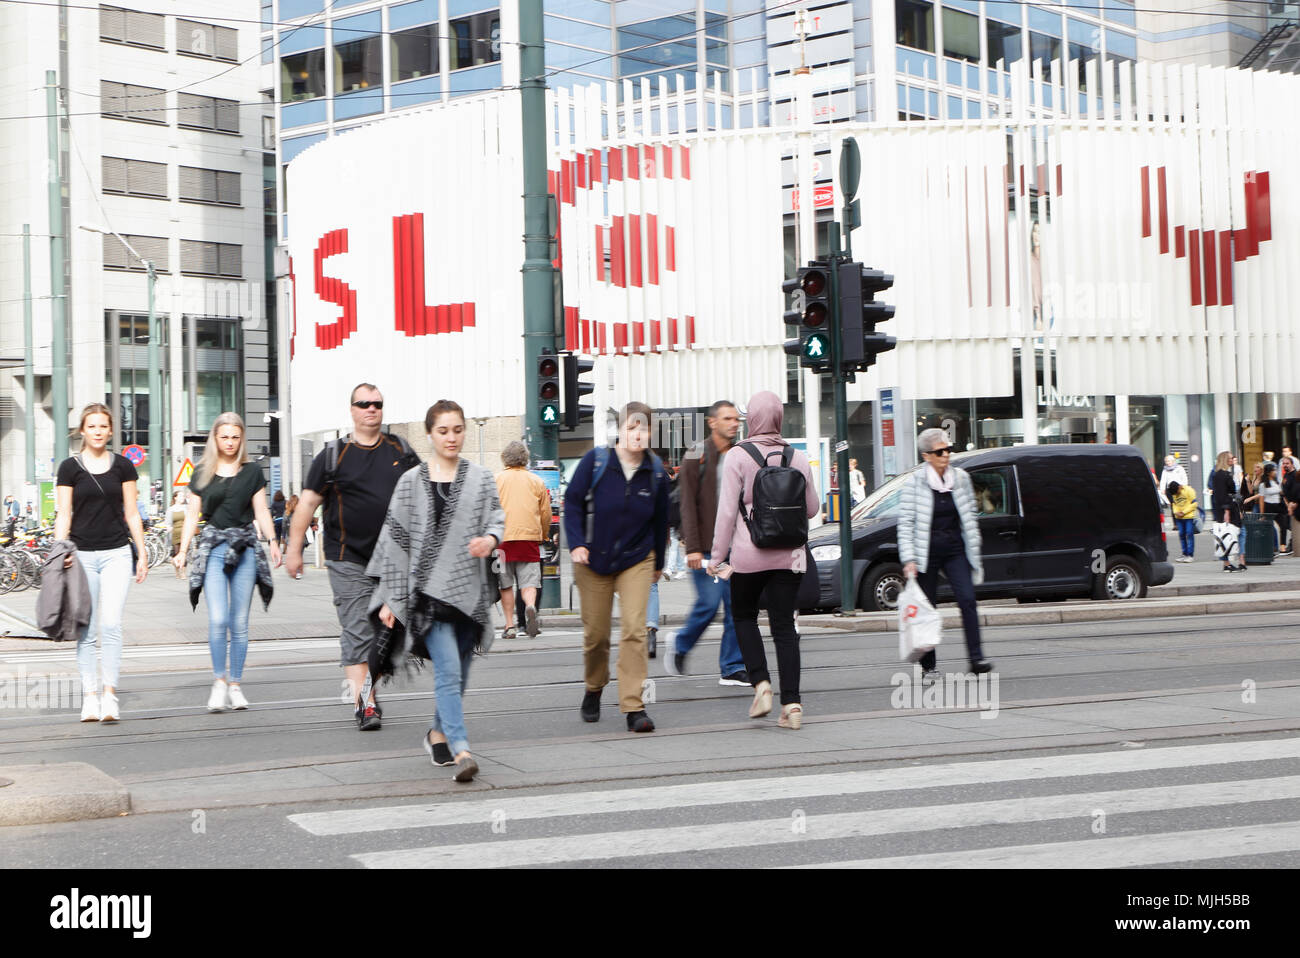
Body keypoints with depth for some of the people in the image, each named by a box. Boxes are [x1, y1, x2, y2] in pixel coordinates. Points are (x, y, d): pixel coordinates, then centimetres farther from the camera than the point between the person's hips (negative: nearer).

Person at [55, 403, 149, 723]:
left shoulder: (123, 466, 7)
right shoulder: (70, 467, 3)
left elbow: (131, 513, 10)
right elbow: (64, 515, 1)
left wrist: (142, 553, 6)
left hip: (116, 553, 0)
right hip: (82, 554, 0)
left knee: (111, 624, -12)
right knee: (86, 630, 3)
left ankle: (110, 695, -11)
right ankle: (90, 697, 9)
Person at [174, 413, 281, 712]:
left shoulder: (252, 472, 9)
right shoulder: (202, 473, 8)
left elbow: (261, 511, 9)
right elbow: (192, 515, 10)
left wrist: (272, 541, -5)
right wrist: (182, 551, 3)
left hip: (245, 547, 1)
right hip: (213, 546, -1)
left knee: (240, 622, 2)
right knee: (217, 619, -13)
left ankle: (235, 684, 11)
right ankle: (219, 680, 0)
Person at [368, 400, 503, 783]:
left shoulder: (481, 479, 10)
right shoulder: (411, 482, 5)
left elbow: (497, 518, 7)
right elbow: (394, 539, 6)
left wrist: (490, 539, -19)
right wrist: (390, 598, 2)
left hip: (469, 590, 3)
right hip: (428, 589, -3)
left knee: (458, 673, 9)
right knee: (448, 669, -15)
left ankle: (438, 732, 32)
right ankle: (461, 750, -19)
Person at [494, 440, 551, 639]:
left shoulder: (496, 480, 4)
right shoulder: (537, 481, 9)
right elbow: (546, 514, 11)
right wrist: (544, 536, 26)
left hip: (503, 537, -1)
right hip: (530, 536, 1)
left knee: (506, 585, 8)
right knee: (529, 581, 1)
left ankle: (510, 626, 7)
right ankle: (530, 607, -28)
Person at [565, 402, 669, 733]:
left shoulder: (656, 472, -2)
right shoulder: (595, 461, -9)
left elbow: (660, 519, 10)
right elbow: (572, 502, -2)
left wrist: (658, 562, 17)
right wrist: (576, 544, -13)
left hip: (636, 560, 1)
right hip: (593, 560, 0)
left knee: (635, 629, -14)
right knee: (595, 633, 7)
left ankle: (633, 706, -11)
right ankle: (593, 691, 34)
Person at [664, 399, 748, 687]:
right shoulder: (697, 456, -4)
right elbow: (688, 506, -8)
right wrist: (692, 547, -15)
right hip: (707, 546, -5)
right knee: (709, 603, -7)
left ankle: (732, 668, 8)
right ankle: (680, 644, 19)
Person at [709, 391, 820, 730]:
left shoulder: (737, 456, -7)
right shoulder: (797, 458, 3)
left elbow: (727, 510, -9)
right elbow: (812, 508, 11)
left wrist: (717, 556, -3)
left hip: (749, 553, -3)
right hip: (789, 555, 3)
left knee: (744, 616, 18)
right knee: (784, 626, 5)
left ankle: (761, 684, 2)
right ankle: (791, 703, -1)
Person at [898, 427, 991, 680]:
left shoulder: (961, 478, 5)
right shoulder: (915, 482, -6)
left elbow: (970, 518, 12)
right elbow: (905, 523, -7)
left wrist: (974, 554, 10)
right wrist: (908, 559, -14)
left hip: (955, 549, 3)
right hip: (927, 551, -3)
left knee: (967, 600, -13)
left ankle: (976, 658, -13)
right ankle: (928, 664, 13)